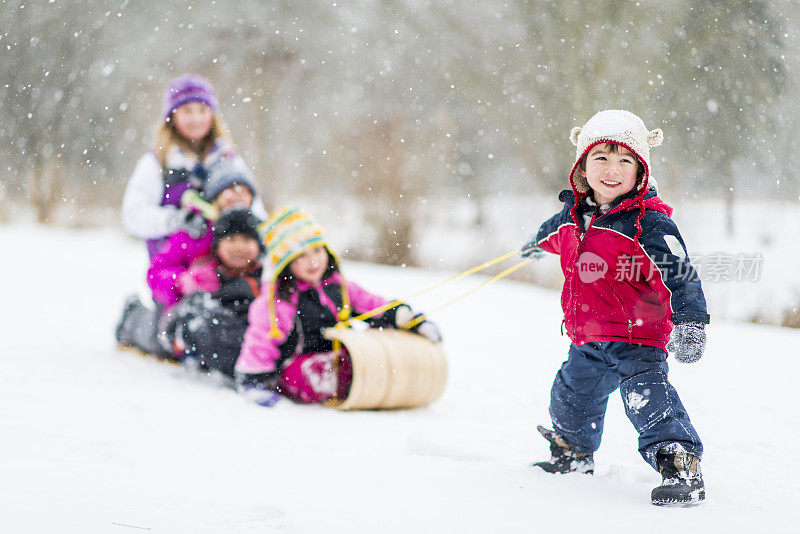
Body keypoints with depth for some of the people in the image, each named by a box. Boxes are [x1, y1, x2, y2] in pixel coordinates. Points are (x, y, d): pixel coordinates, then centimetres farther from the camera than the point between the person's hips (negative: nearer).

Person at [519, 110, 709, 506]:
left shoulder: (649, 221, -18)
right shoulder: (574, 213, 4)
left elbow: (680, 273, -21)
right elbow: (558, 230, 30)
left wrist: (690, 321, -31)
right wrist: (540, 242, 51)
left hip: (638, 333, -8)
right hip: (588, 340, 8)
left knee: (649, 399, -23)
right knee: (572, 395, 26)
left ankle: (683, 469, -20)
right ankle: (574, 452, 51)